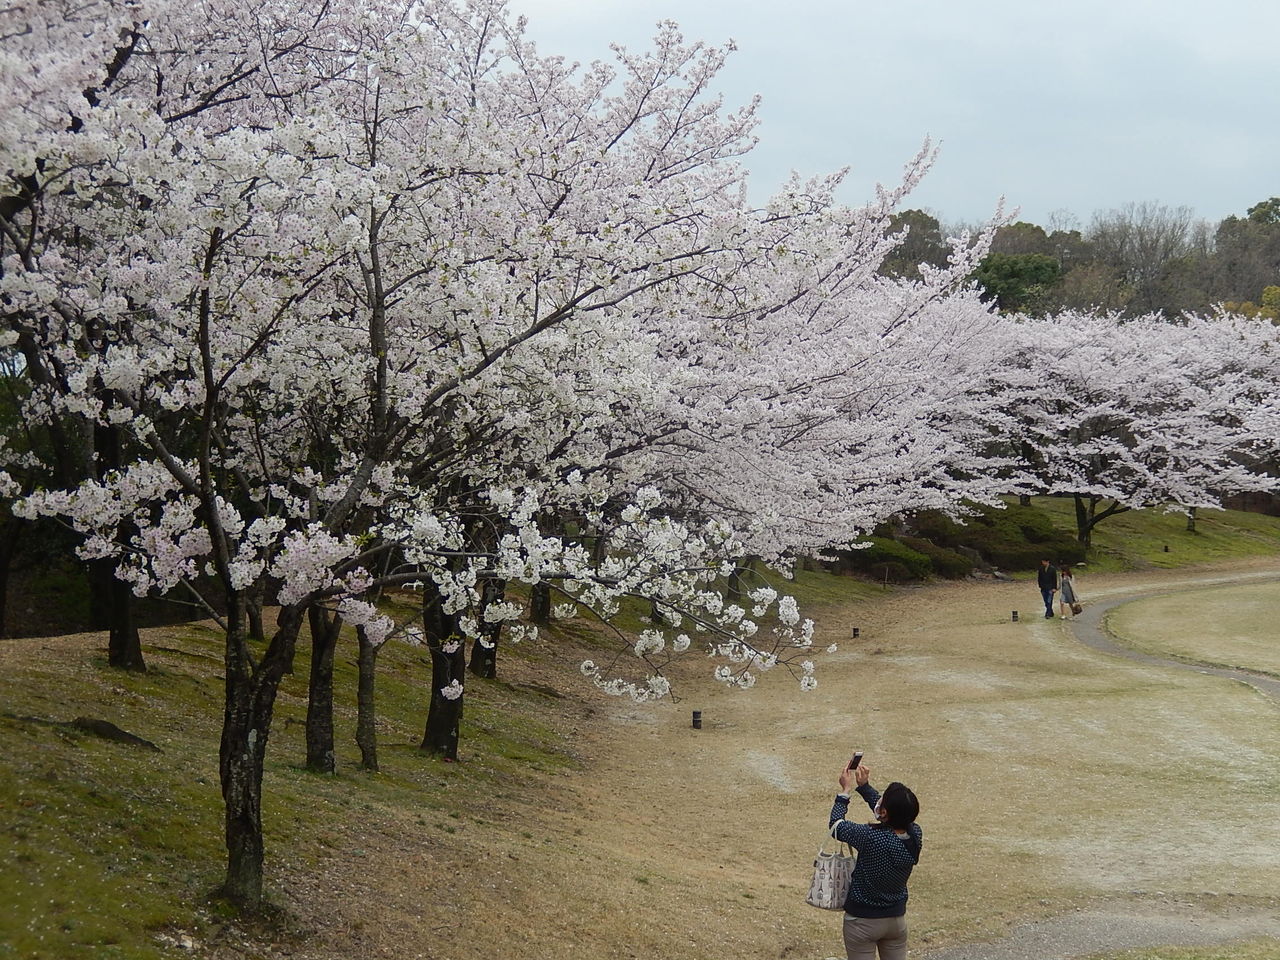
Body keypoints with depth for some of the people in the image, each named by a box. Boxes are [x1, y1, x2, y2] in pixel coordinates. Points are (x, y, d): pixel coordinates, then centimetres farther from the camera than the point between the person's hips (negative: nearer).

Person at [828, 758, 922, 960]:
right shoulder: (915, 835, -15)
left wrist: (845, 790, -1)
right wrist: (864, 786, 10)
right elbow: (895, 813, 7)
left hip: (863, 921, -5)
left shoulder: (872, 838, -31)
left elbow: (835, 824, -13)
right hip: (897, 918, 5)